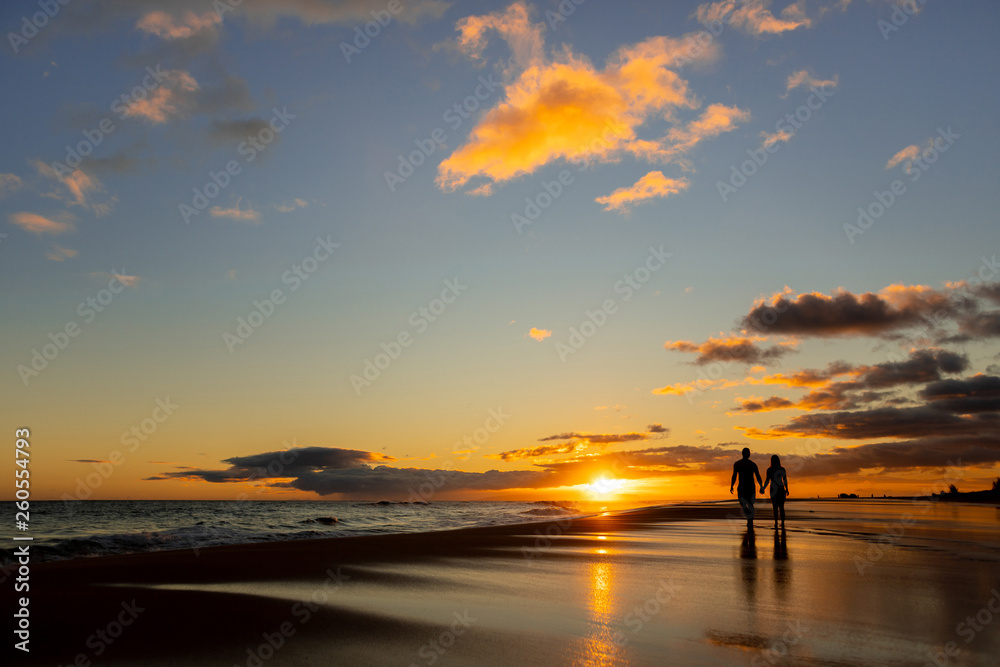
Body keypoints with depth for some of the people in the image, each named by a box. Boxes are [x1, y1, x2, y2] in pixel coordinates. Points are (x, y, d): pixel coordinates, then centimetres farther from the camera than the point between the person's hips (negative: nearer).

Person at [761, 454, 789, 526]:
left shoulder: (769, 470, -7)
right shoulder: (782, 469, -3)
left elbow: (767, 481, -8)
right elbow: (785, 481, -1)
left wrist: (763, 489, 2)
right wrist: (787, 490, 10)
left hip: (773, 490, -1)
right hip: (781, 490, 1)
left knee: (775, 507, 9)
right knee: (781, 507, 9)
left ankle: (776, 522, 2)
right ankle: (782, 522, 1)